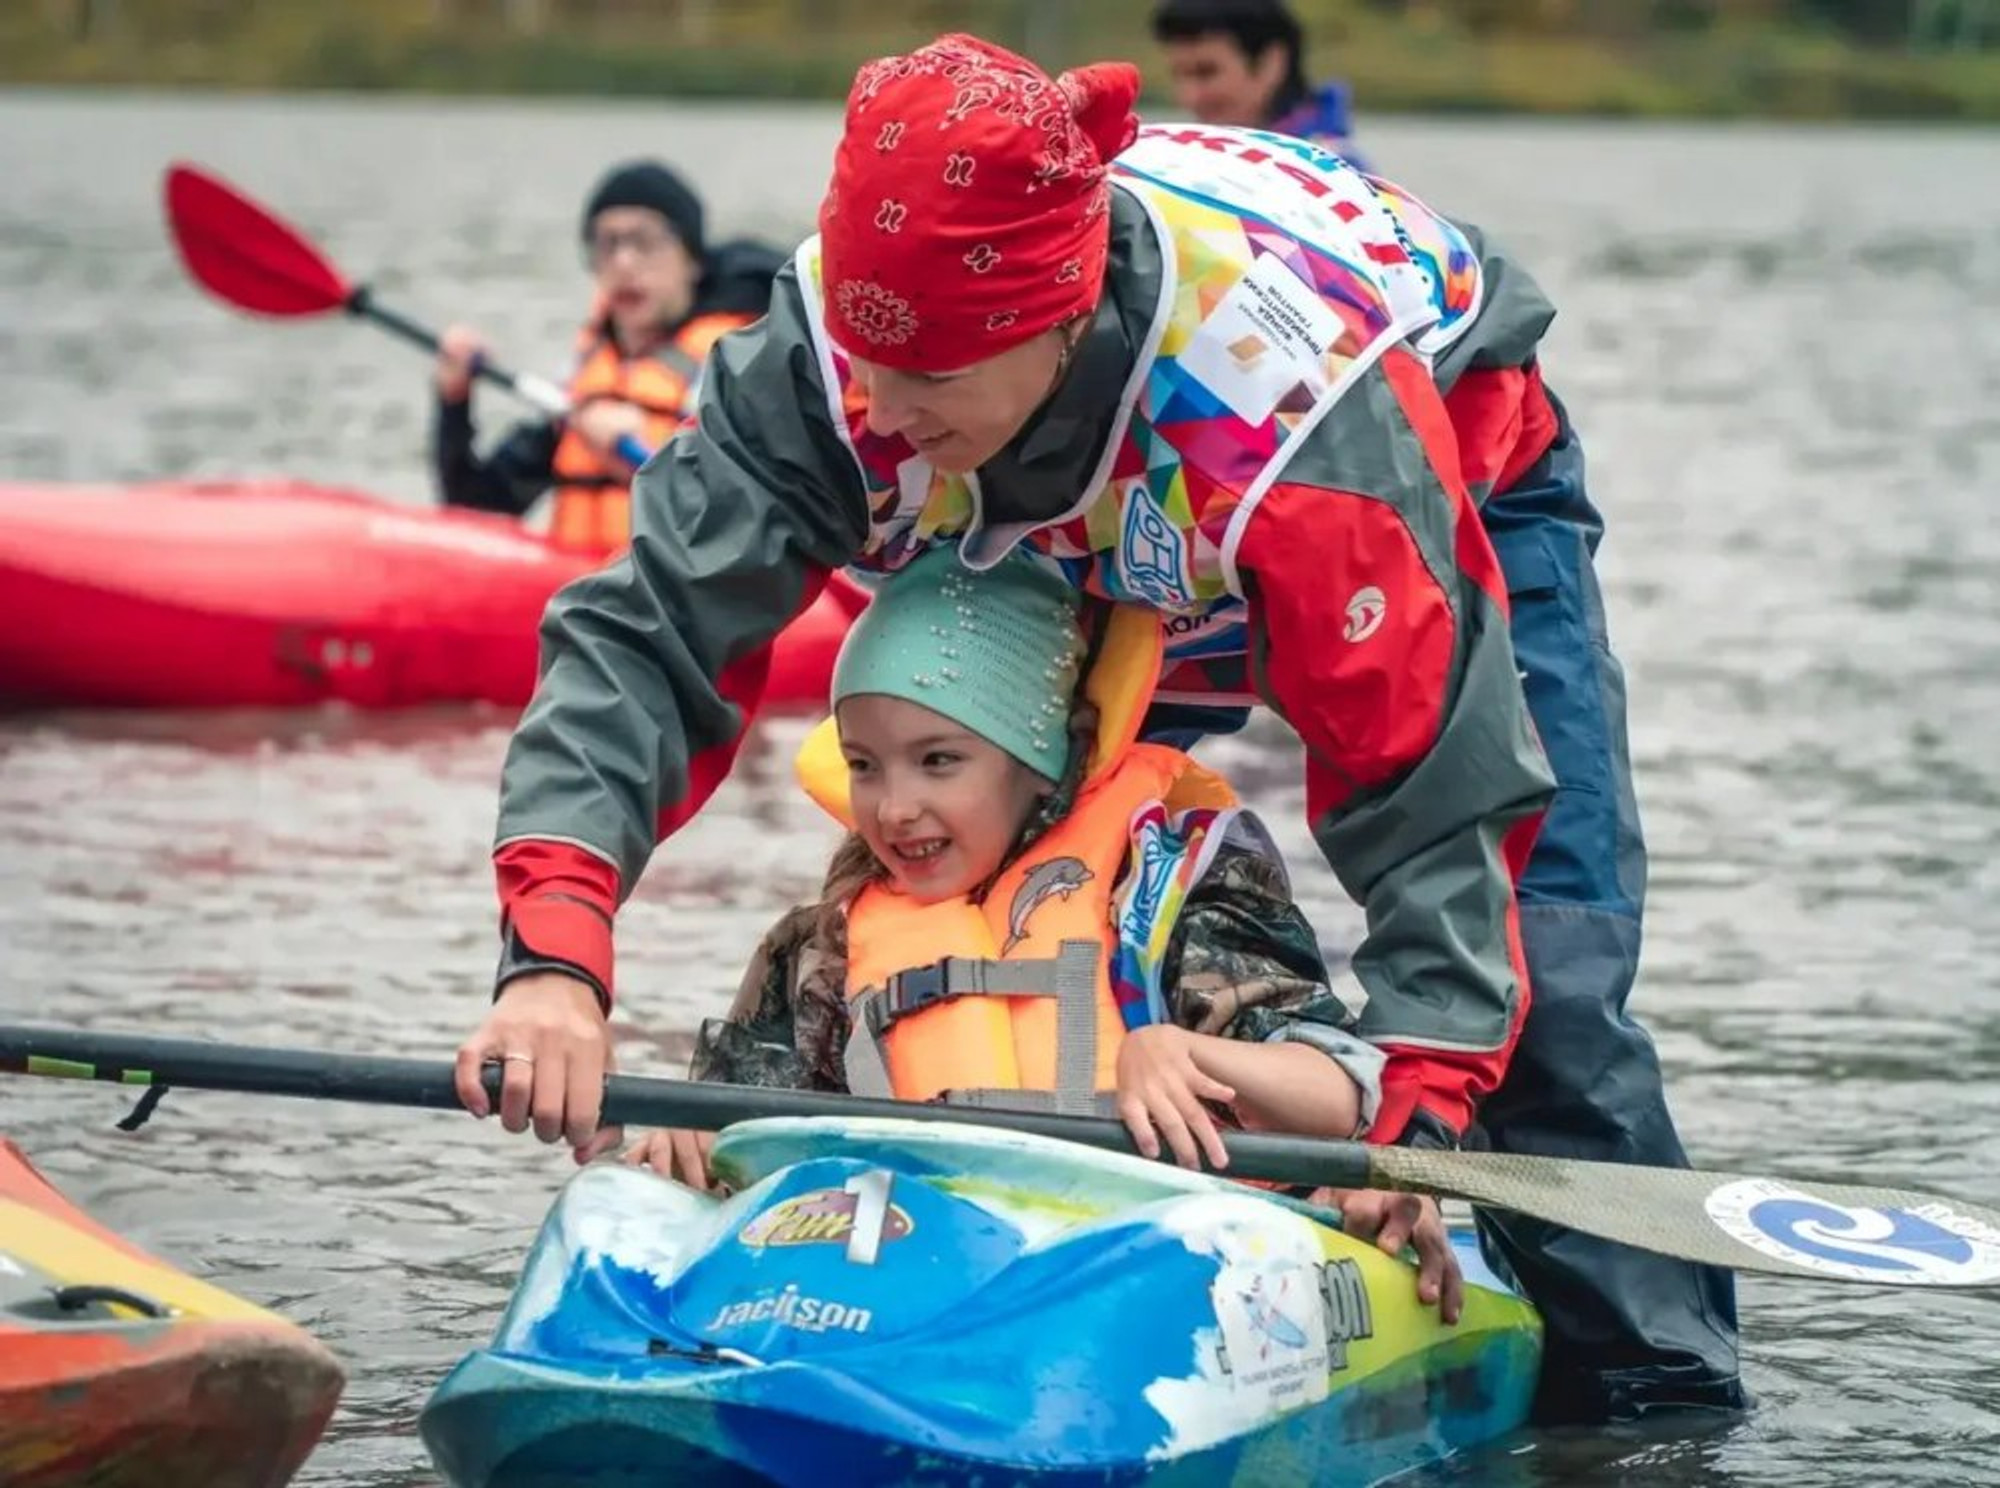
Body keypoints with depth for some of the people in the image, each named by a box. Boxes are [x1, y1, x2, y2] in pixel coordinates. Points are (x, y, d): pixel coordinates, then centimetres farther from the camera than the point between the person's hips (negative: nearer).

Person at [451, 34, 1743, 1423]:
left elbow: (1429, 786, -40)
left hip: (1461, 497, -4)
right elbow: (642, 642, -38)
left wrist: (1423, 1110, -49)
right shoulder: (832, 362, -36)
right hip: (1101, 551, 5)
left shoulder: (1292, 403, -46)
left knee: (1530, 981, -16)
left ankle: (1657, 1393, -3)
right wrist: (553, 956, -54)